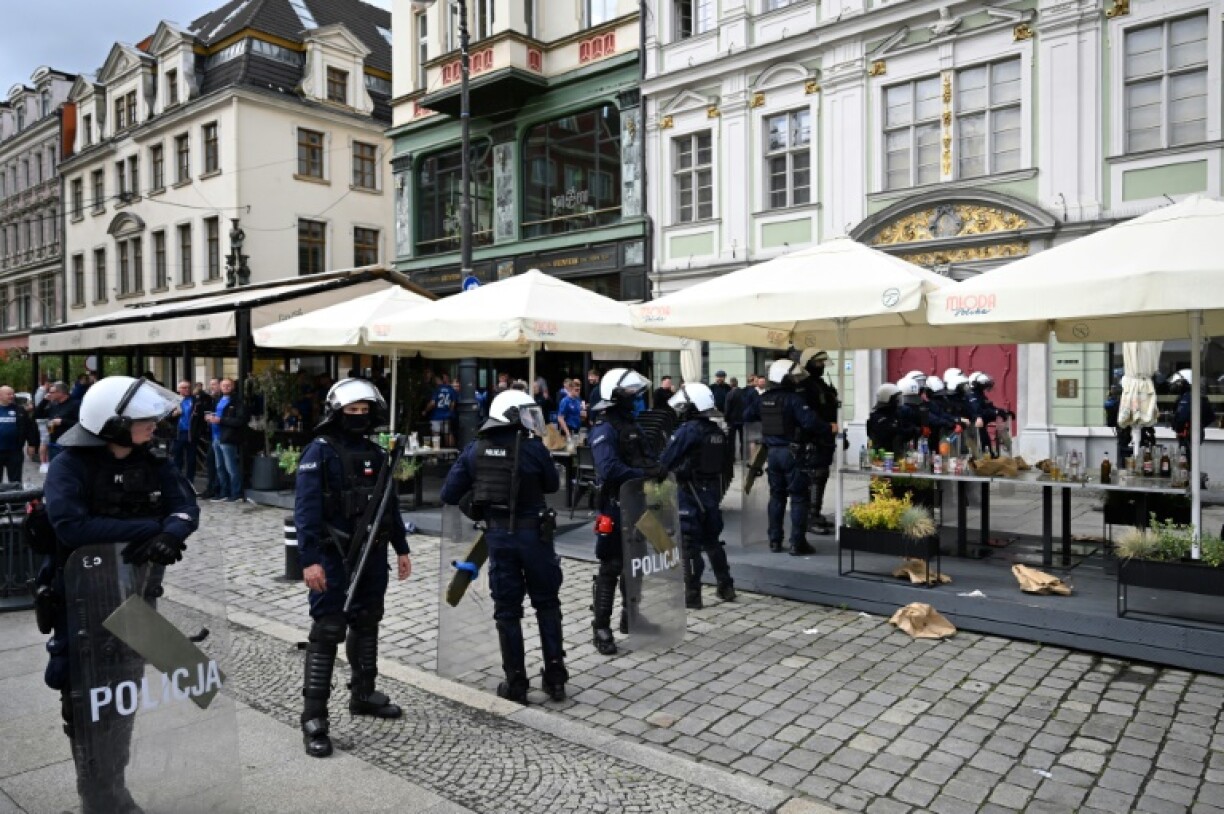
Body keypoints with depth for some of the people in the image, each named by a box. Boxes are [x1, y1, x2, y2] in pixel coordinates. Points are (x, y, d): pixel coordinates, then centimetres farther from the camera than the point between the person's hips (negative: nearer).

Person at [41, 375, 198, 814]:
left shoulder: (152, 463, 0)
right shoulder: (69, 465, -16)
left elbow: (187, 507, -8)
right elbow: (71, 526, -30)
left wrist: (170, 534, -30)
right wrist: (150, 528, -28)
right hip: (84, 601, -5)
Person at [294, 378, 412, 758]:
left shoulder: (376, 453, 9)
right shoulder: (319, 452, -11)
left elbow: (390, 505, 15)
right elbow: (305, 510, -17)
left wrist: (401, 549, 14)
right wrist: (309, 560, -23)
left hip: (372, 555, 7)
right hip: (334, 557, -7)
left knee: (366, 625, 18)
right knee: (327, 633, -4)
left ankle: (363, 694, 34)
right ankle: (314, 717, 4)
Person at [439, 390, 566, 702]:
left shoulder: (475, 449, 0)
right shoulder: (533, 447, -11)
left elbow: (450, 493, 0)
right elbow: (553, 485, 4)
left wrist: (474, 512, 15)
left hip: (497, 534, 2)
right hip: (533, 532, -2)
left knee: (507, 609, 11)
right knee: (546, 603, 13)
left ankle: (516, 683, 16)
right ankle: (555, 677, 15)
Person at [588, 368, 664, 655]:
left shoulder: (631, 424, 13)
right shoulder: (604, 429, -17)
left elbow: (646, 458, 14)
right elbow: (609, 469, -30)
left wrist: (657, 469, -6)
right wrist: (644, 473, -30)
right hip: (616, 506, -9)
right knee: (611, 567, -3)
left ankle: (631, 616, 34)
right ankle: (601, 628, 5)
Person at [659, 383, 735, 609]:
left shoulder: (687, 431, -16)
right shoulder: (718, 432, 5)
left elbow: (665, 462, -16)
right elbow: (728, 465, 12)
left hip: (690, 495, -7)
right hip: (713, 493, 7)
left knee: (689, 546, 0)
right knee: (712, 541, 19)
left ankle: (692, 595, 4)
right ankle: (726, 588, 26)